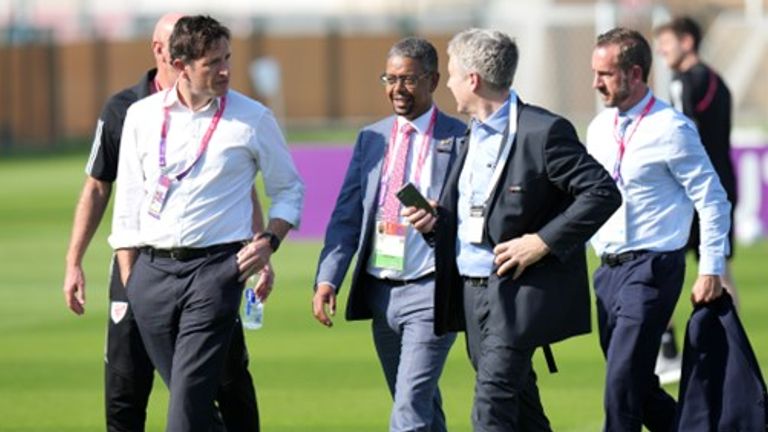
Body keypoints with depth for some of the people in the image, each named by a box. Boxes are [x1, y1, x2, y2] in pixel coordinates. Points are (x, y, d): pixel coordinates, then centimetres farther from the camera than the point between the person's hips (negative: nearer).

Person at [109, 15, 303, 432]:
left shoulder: (252, 119, 2)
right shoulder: (142, 116, 7)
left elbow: (289, 189, 12)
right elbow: (127, 205, 11)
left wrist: (269, 240, -5)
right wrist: (128, 282, 7)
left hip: (215, 268, -3)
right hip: (152, 269, 3)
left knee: (191, 395, -13)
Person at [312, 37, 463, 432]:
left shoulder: (459, 140, -2)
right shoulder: (371, 138, 12)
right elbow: (346, 217, 8)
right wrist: (327, 280, -4)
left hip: (430, 291, -6)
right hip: (381, 292, 6)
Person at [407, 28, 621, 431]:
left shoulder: (543, 131, -13)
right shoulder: (473, 136, 14)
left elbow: (603, 193, -16)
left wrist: (542, 242, -20)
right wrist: (435, 223, 3)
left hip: (518, 293, -9)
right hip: (472, 289, 9)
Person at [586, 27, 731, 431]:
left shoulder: (671, 129, -11)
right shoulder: (600, 128, 9)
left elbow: (713, 201, -9)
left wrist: (711, 271, -11)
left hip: (652, 268, -8)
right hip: (608, 270, 8)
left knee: (622, 383, -14)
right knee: (637, 386, 12)